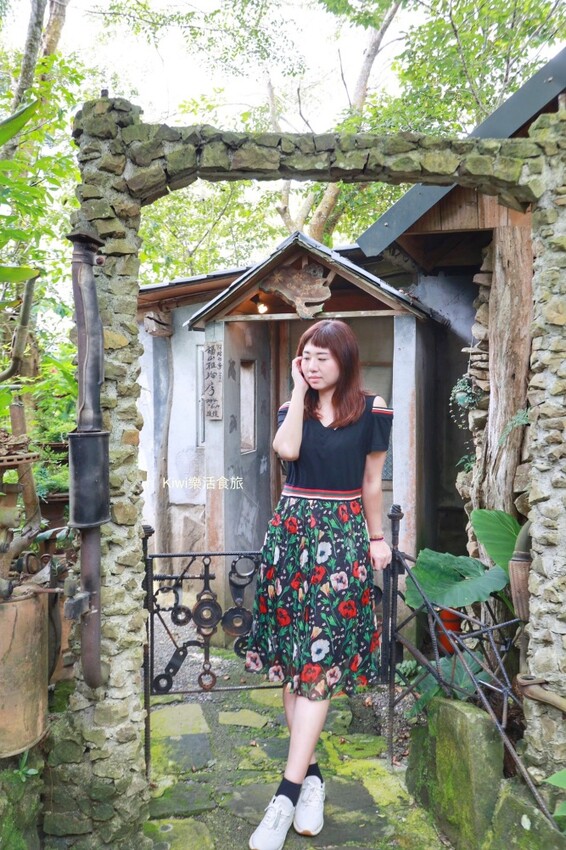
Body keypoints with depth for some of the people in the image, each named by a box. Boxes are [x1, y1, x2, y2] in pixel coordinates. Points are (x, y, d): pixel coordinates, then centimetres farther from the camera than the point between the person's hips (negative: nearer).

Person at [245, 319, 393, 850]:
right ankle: (311, 777, 18)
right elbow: (286, 450, -14)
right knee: (289, 657, 5)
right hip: (291, 529, 4)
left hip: (342, 535, -3)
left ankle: (286, 795, -2)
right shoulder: (293, 406, 8)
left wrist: (377, 538, 10)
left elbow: (371, 481, 6)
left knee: (318, 664, -6)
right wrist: (299, 392, -6)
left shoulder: (371, 409, 0)